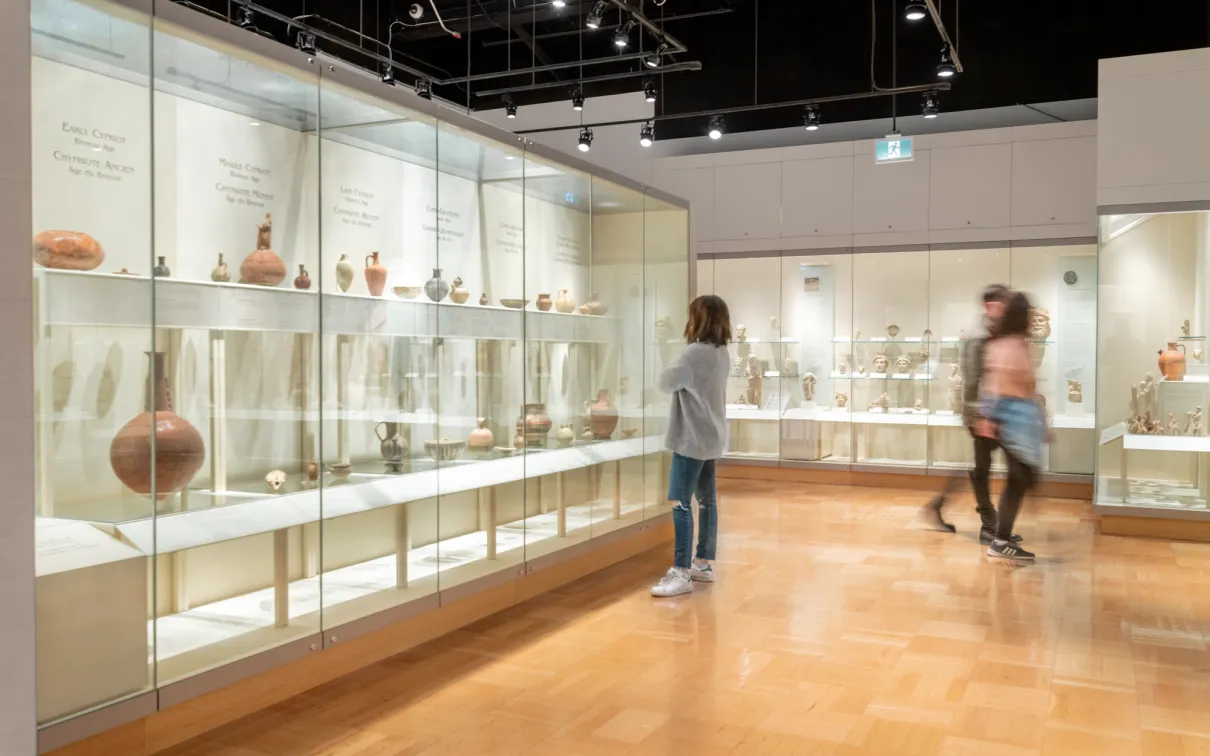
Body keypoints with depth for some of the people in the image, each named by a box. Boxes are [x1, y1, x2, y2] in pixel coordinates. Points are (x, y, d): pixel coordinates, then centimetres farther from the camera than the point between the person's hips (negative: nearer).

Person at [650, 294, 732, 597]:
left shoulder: (696, 352, -20)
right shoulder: (721, 353, 9)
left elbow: (666, 382, -11)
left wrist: (670, 371, 7)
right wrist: (680, 375, 0)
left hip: (692, 439, -10)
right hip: (711, 437, 10)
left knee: (681, 504, -8)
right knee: (706, 501, 15)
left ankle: (681, 573, -8)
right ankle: (704, 564, 24)